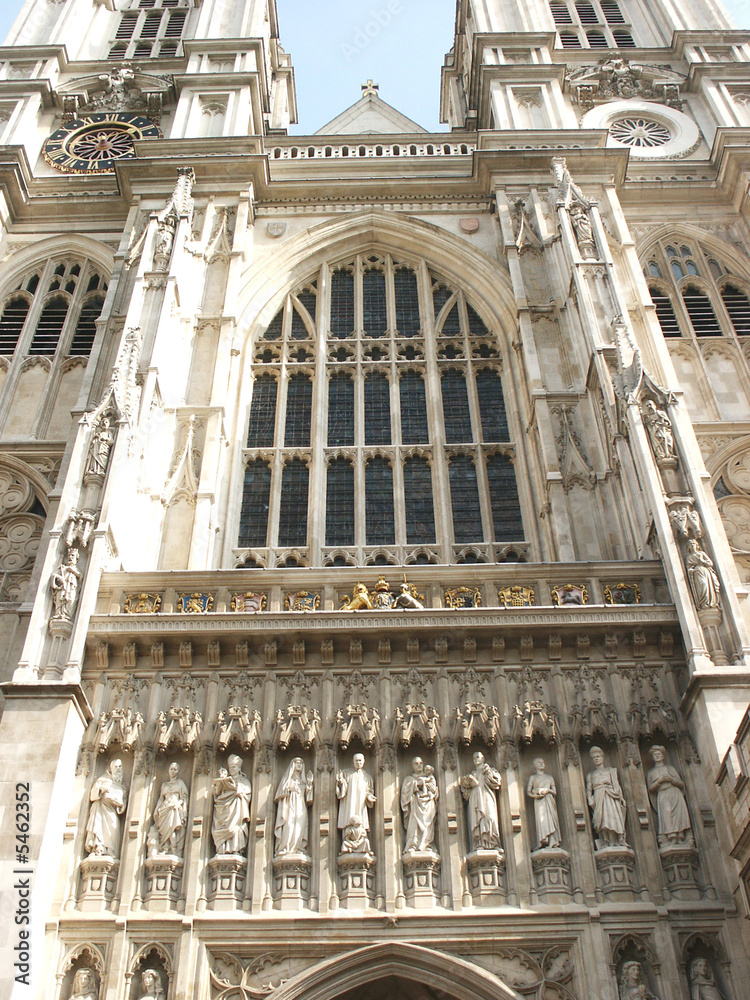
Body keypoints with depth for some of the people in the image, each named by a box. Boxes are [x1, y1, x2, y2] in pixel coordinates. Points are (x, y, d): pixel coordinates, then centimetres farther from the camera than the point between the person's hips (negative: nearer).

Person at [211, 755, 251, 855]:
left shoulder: (244, 781, 18)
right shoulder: (225, 780, 26)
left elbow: (246, 794, 1)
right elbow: (217, 793, 13)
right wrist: (221, 779, 2)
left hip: (236, 808, -3)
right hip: (224, 808, 3)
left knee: (235, 827, -21)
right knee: (222, 827, -15)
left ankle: (235, 849, -26)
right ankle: (223, 850, -19)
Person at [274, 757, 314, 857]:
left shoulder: (303, 779, 25)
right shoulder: (288, 777, 16)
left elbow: (307, 796, 18)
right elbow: (281, 790, 5)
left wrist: (309, 783, 7)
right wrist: (290, 789, -11)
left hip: (301, 806, 4)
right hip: (289, 805, -4)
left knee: (299, 827, -11)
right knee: (289, 825, -18)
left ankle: (297, 849, -15)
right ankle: (285, 849, -23)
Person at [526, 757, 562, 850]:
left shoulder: (550, 777, 23)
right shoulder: (533, 777, 17)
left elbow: (555, 792, 16)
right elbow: (528, 792, 8)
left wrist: (548, 790, -5)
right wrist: (535, 795, -12)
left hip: (549, 801, 2)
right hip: (539, 801, -2)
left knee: (551, 820, -13)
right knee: (541, 820, -19)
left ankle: (552, 843, -18)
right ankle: (543, 842, -29)